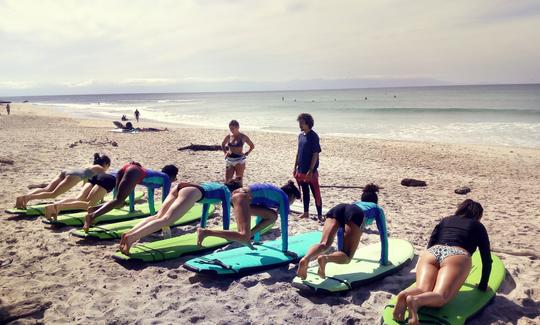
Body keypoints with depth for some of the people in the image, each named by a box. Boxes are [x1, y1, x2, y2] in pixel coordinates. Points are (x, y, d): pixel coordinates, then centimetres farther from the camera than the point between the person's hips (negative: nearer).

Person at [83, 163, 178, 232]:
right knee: (118, 201, -18)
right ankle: (92, 216, -35)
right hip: (134, 173, -8)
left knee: (120, 202, 14)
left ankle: (94, 209, -3)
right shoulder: (166, 178, 19)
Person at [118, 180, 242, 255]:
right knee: (166, 220, -23)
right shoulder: (226, 191, 24)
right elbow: (226, 213, 20)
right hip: (191, 192, -8)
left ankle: (129, 233, -28)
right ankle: (131, 237, -42)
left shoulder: (213, 185, 44)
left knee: (158, 216, -6)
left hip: (180, 186, 8)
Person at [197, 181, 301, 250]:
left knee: (272, 216, 15)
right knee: (244, 238, -18)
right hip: (242, 198, -9)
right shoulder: (284, 199, 8)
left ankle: (248, 235, 9)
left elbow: (261, 213, 40)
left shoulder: (276, 192, 30)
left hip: (239, 194, 9)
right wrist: (285, 250, 15)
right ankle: (205, 232, -24)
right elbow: (284, 226, 8)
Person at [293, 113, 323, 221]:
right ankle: (306, 213, 28)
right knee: (305, 192, 17)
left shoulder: (313, 136, -13)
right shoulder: (300, 135, 9)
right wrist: (295, 167, 14)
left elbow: (315, 154, -16)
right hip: (301, 171, 8)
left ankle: (320, 215, 6)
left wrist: (310, 171, -19)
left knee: (316, 194, 0)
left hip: (310, 172, -7)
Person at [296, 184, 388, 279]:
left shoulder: (354, 204, 48)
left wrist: (340, 252, 62)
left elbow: (342, 229, 54)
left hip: (338, 208, 4)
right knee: (346, 257, -7)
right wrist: (384, 260, 40)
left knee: (324, 244, -15)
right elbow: (383, 235, 34)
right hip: (355, 214, -3)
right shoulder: (378, 209, 39)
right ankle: (326, 258, -40)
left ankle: (306, 258, -47)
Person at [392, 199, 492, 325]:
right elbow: (487, 259, 23)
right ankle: (414, 300, -51)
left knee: (422, 290, -13)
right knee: (440, 297, -19)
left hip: (429, 253, 4)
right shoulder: (478, 226, 26)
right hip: (457, 256, -4)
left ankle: (405, 295, -47)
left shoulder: (445, 220, 34)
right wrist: (483, 286, 32)